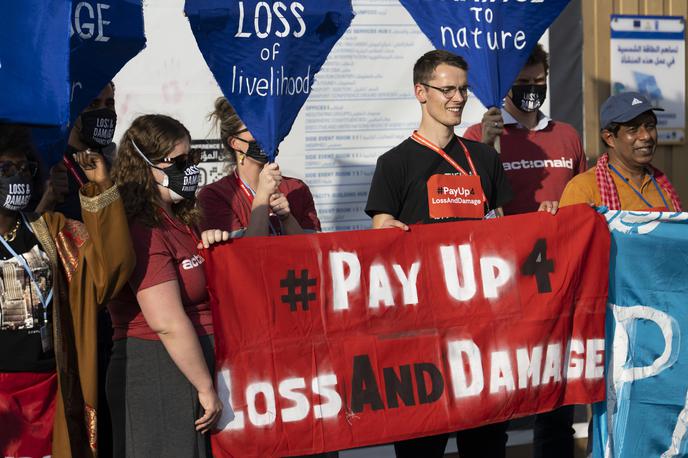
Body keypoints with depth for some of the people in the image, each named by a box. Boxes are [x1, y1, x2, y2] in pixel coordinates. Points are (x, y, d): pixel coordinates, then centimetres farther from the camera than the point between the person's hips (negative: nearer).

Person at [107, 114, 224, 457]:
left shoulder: (180, 219, 13)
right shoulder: (143, 232, -17)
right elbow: (168, 323, -22)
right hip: (157, 374, -10)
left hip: (191, 363, 10)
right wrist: (205, 388, -17)